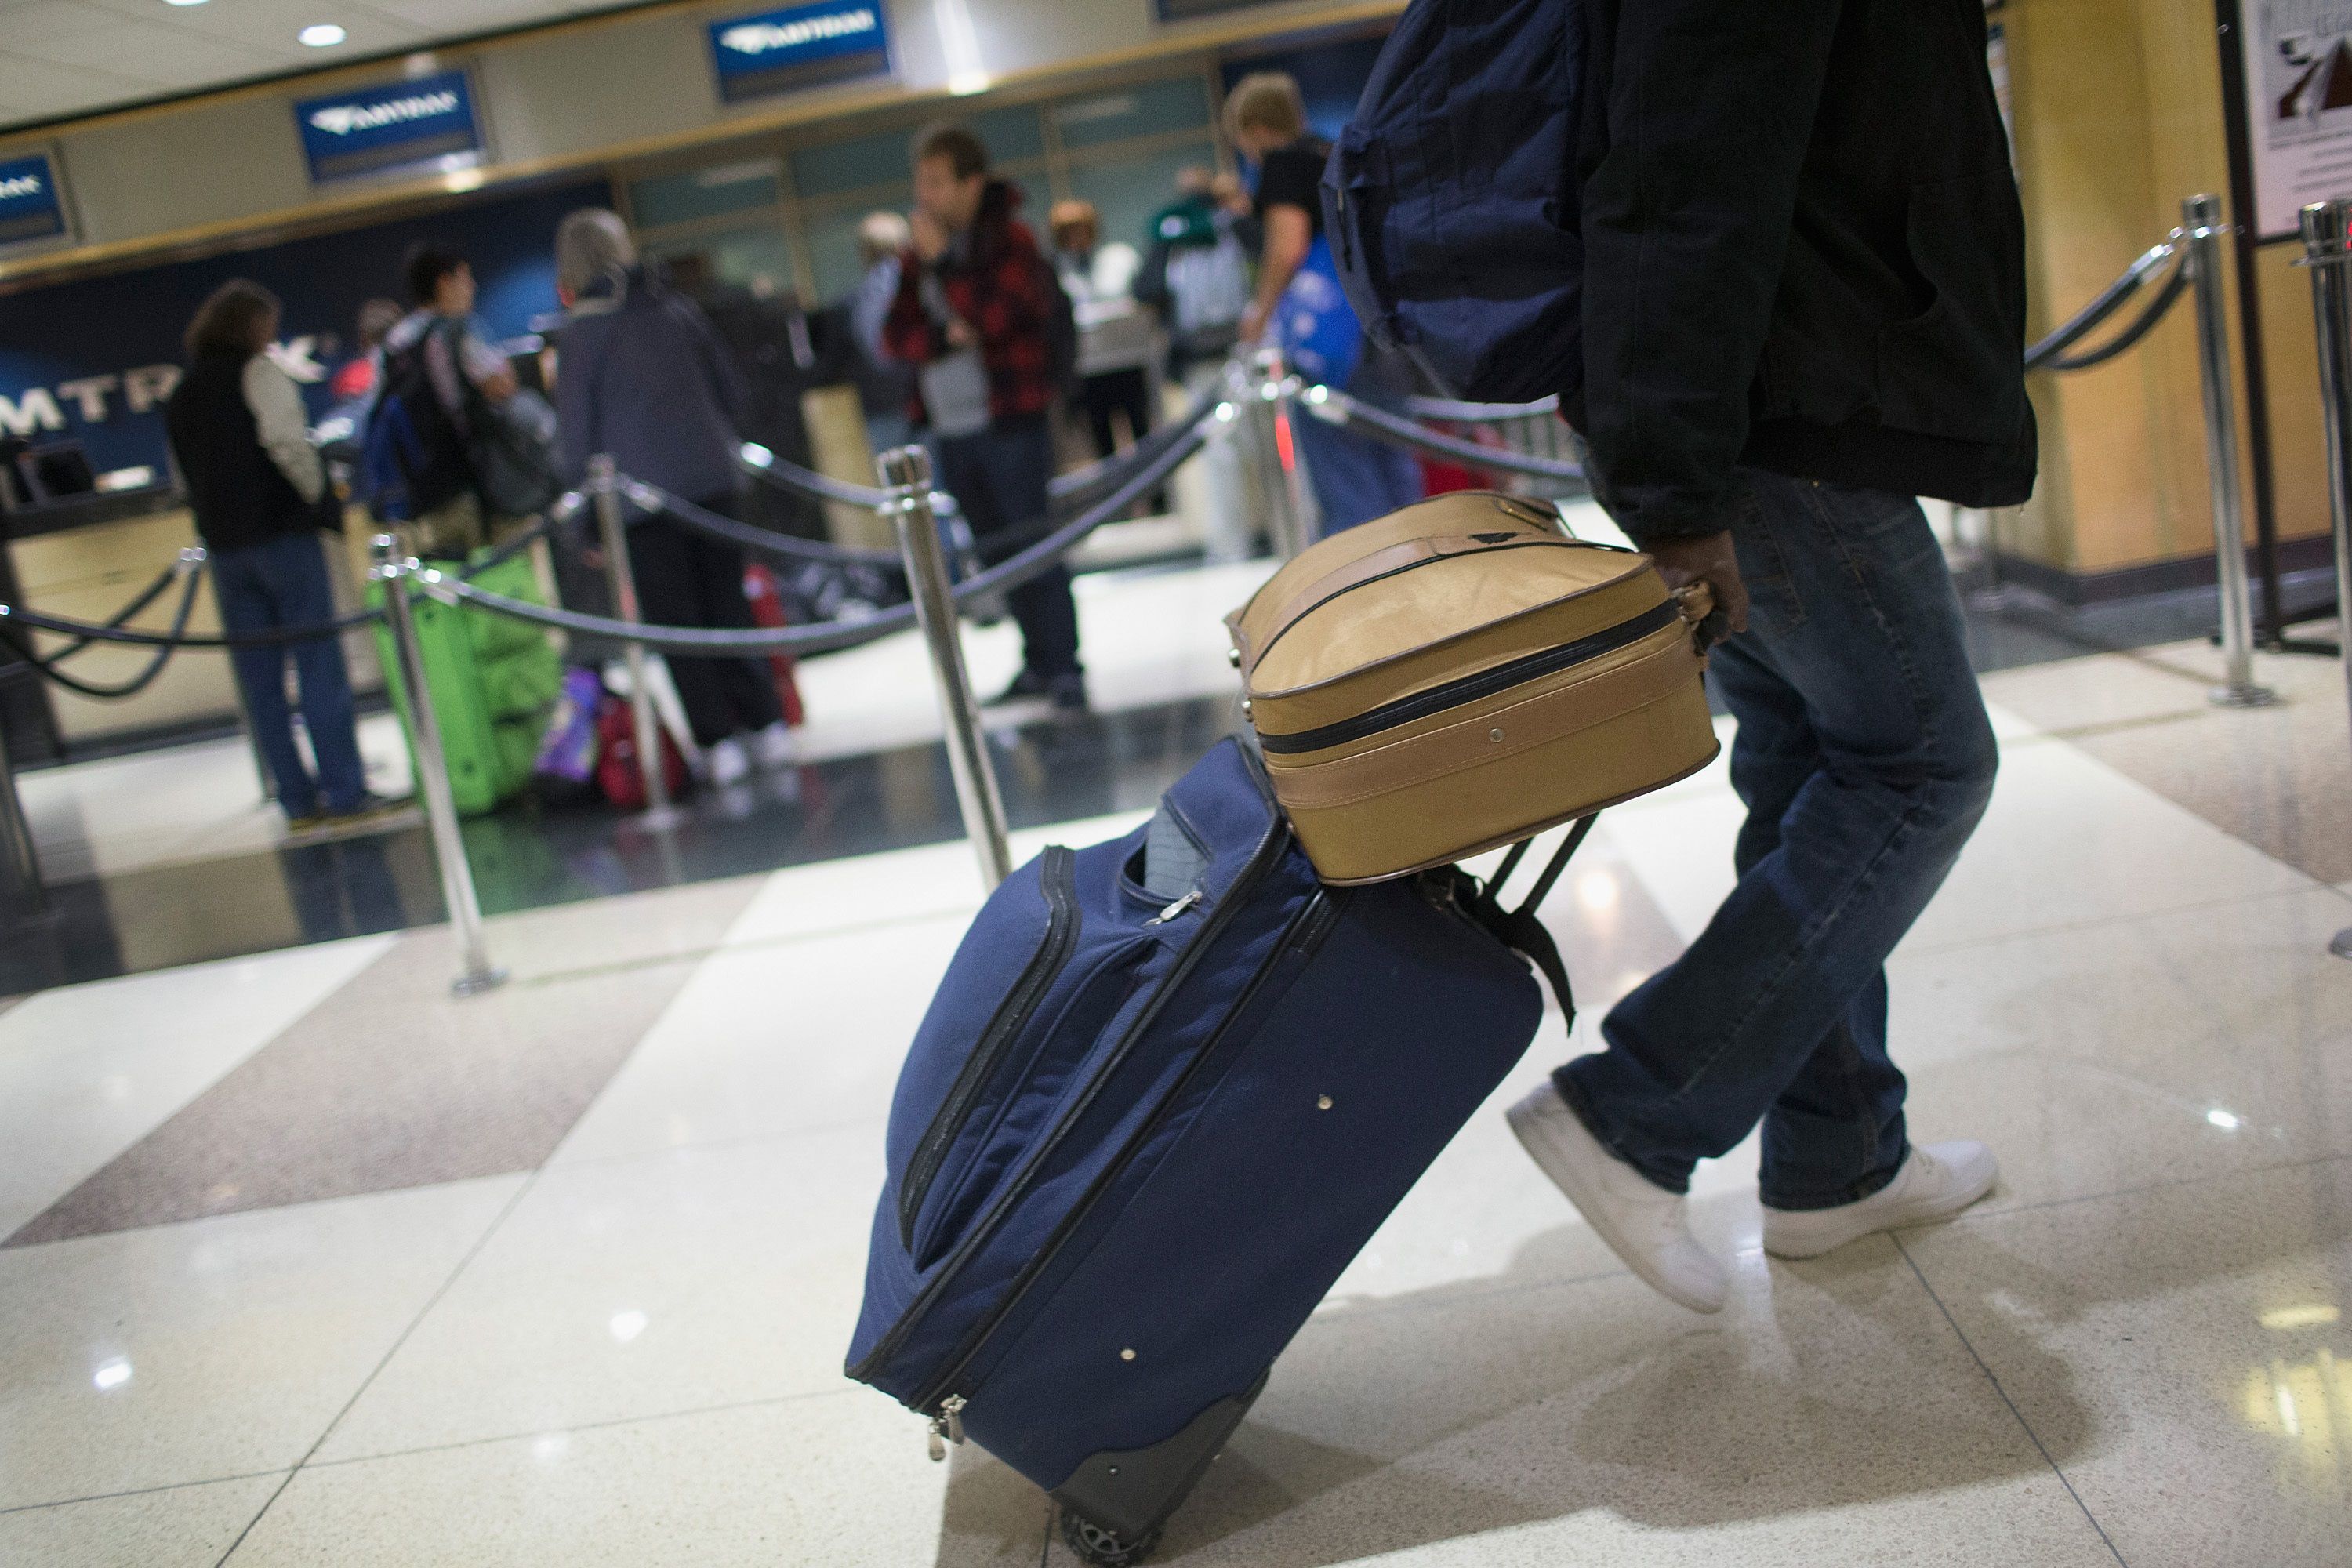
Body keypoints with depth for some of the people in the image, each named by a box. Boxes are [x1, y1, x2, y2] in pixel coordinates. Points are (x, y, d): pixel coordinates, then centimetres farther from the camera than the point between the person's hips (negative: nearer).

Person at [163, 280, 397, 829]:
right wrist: (318, 496, -5)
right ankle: (346, 794, -8)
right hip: (281, 533, -6)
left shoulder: (180, 396, 19)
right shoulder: (258, 371, -3)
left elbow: (186, 475, 18)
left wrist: (217, 525, 17)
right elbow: (286, 441, -16)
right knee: (319, 664, -5)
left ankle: (297, 800, 7)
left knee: (260, 677, 6)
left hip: (222, 544, 7)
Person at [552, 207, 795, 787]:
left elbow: (577, 432, -2)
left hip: (640, 496, -4)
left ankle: (719, 740, 2)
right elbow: (731, 394, 12)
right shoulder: (677, 308, 8)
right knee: (728, 609, 12)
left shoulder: (581, 332, -4)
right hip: (713, 480, 4)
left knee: (675, 624, 4)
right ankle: (767, 726, 11)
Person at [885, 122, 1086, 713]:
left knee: (1034, 545, -7)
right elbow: (896, 335, 7)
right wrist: (945, 337, -11)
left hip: (1010, 420, -6)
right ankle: (1039, 663, 19)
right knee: (996, 553, 9)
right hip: (950, 427, 6)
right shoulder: (919, 253, 13)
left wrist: (943, 262, -13)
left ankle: (1065, 667, -1)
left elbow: (994, 314, -16)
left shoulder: (1010, 237, -3)